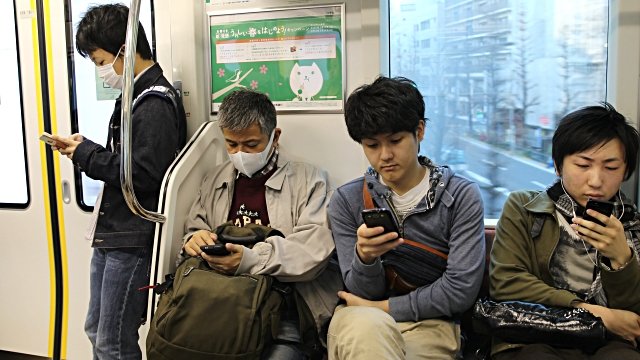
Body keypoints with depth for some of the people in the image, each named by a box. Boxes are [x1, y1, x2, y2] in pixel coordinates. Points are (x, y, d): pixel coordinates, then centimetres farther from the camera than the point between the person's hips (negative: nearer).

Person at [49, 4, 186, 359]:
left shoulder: (156, 103, -17)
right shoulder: (136, 95, 13)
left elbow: (144, 175, -24)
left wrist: (86, 153, -14)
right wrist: (85, 149, 2)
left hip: (132, 241, -10)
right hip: (110, 234, 10)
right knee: (96, 331, 20)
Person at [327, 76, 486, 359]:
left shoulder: (461, 197, -2)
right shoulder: (346, 201, 2)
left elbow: (460, 291, -7)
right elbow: (363, 292, 1)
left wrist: (381, 307, -6)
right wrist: (365, 257, -22)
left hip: (429, 325, 0)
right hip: (361, 325, 1)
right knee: (367, 325, -35)